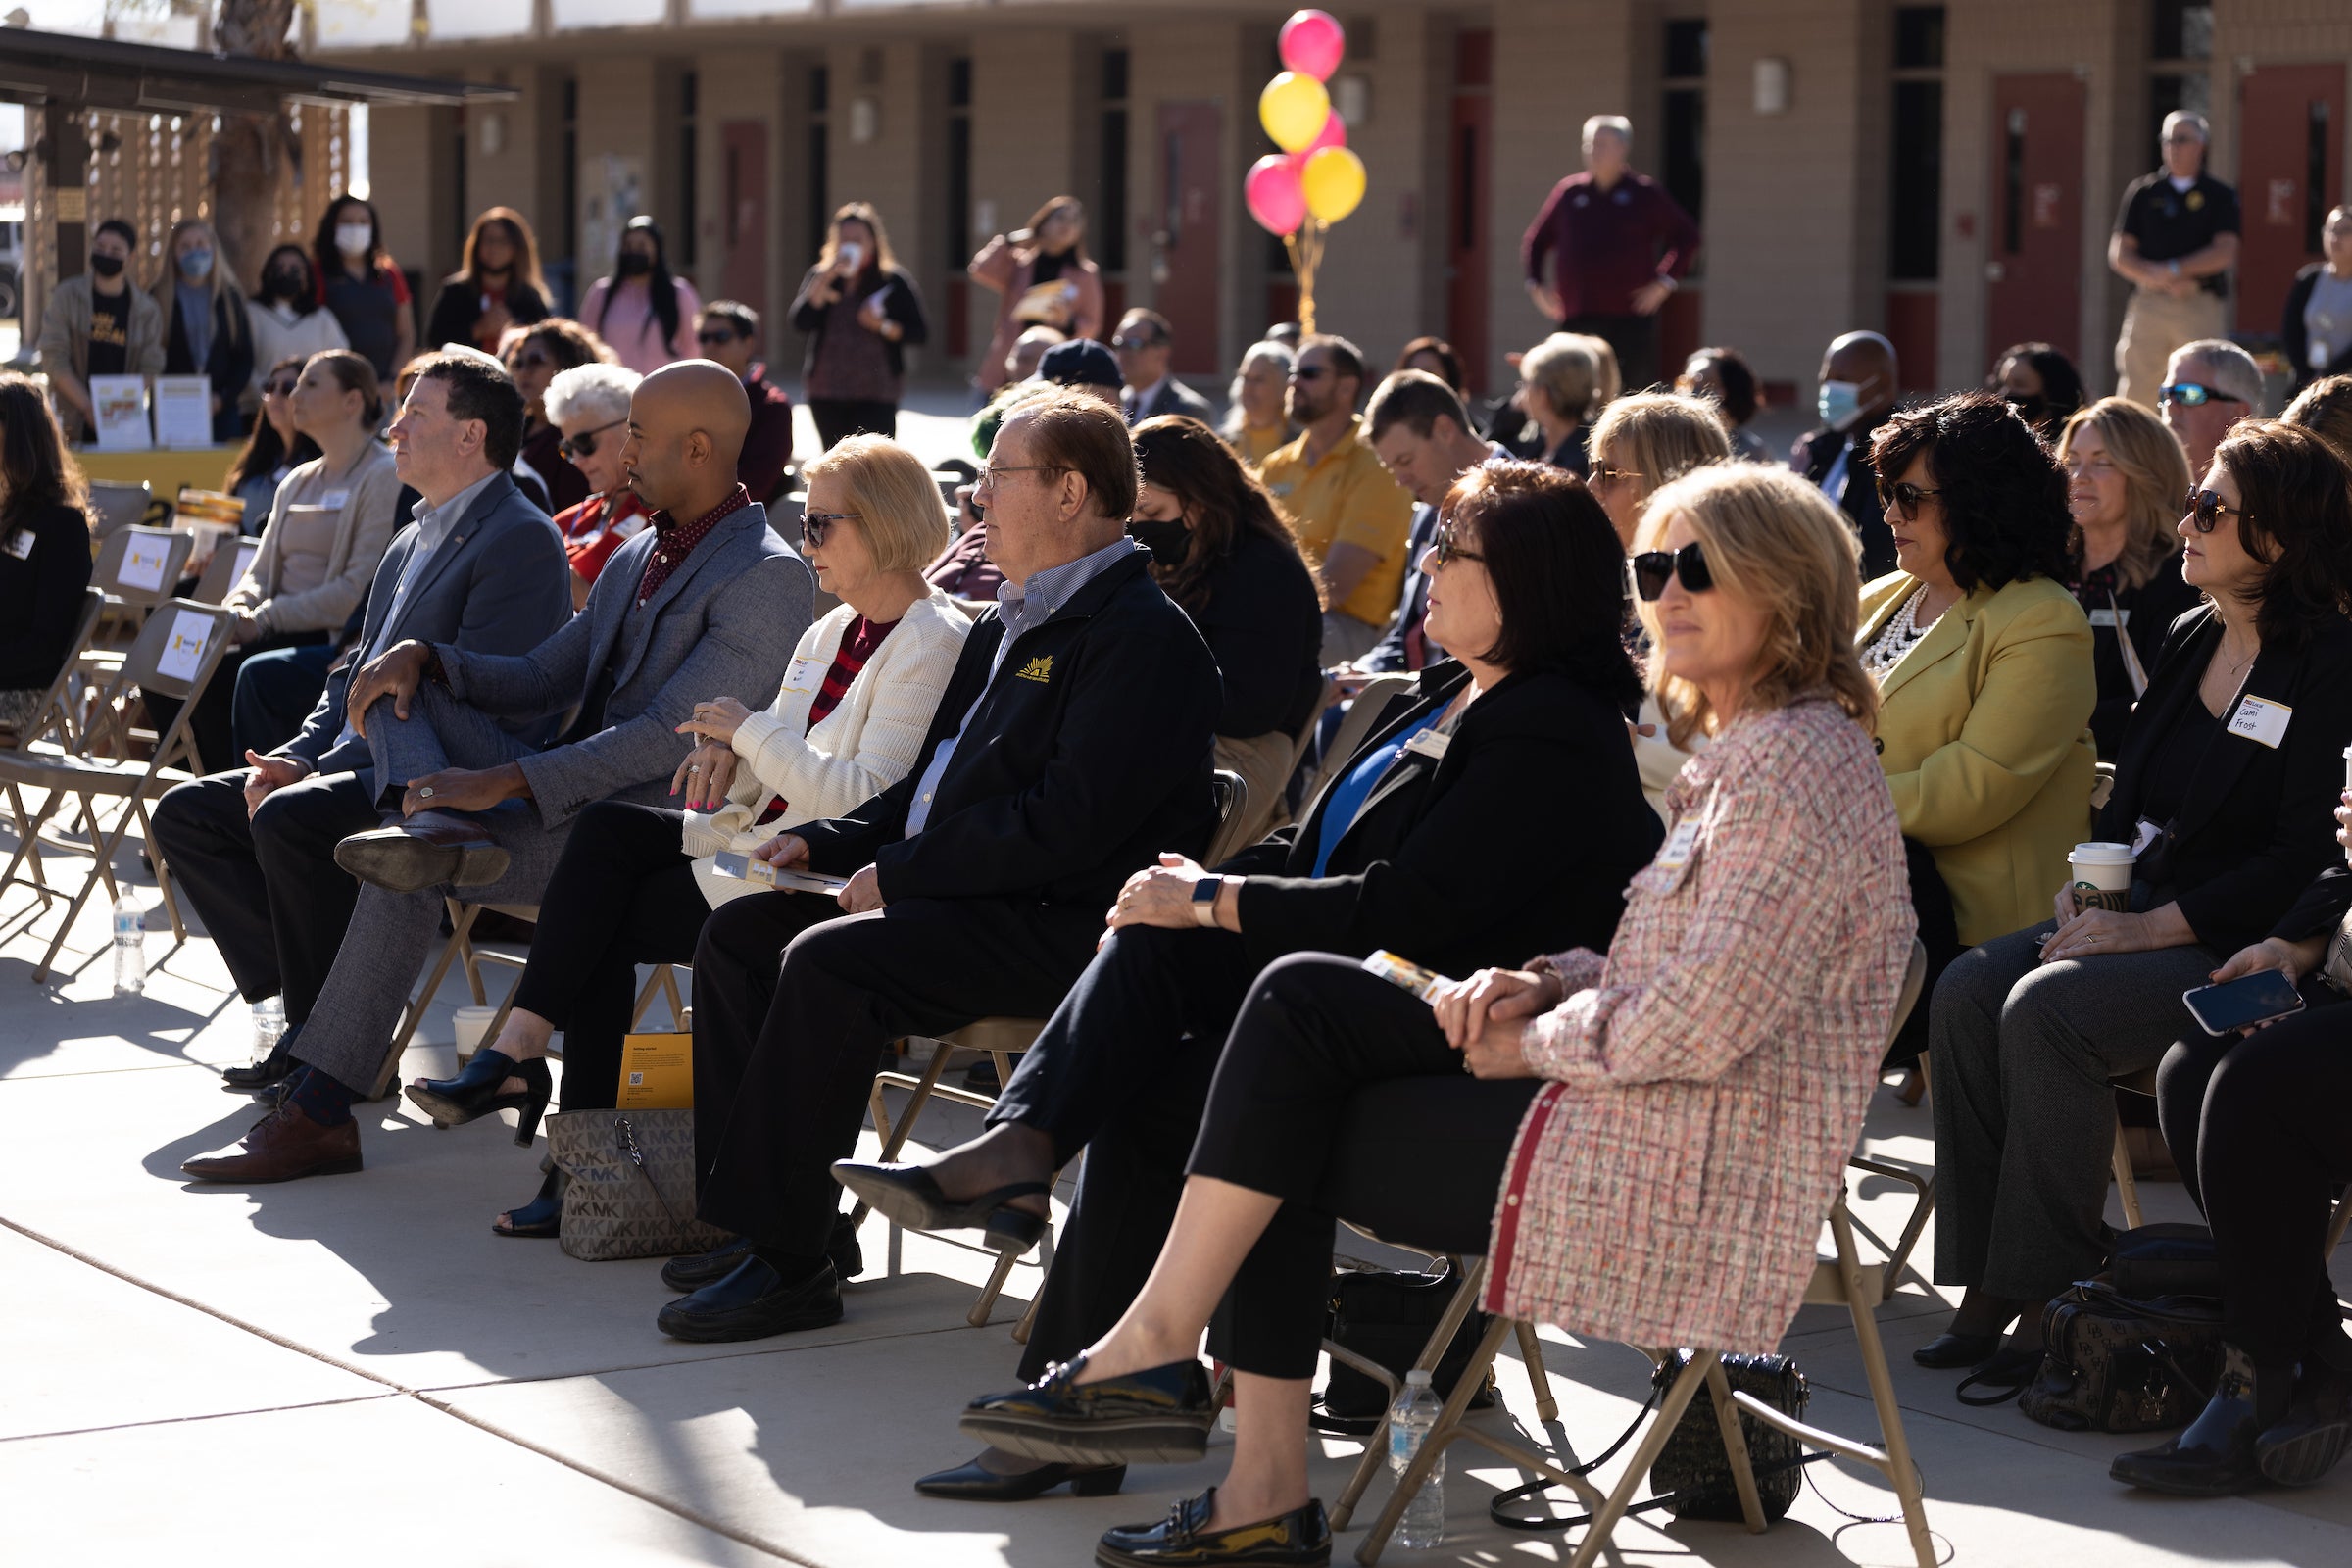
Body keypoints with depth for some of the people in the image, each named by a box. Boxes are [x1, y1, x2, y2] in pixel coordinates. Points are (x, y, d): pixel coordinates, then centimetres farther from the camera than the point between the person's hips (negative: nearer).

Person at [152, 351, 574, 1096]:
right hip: (372, 766, 10)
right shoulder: (415, 538, 21)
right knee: (187, 811, 2)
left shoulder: (521, 541, -12)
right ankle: (310, 1008, -5)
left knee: (290, 823, -33)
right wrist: (292, 758, 2)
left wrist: (316, 776, -20)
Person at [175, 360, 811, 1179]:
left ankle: (317, 1113, -21)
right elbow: (538, 682, 22)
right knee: (402, 680, -2)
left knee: (409, 880, -26)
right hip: (566, 795, 9)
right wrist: (424, 656, 1)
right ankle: (437, 827, -32)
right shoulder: (637, 558, 18)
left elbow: (673, 736, -21)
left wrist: (502, 782, -27)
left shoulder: (766, 578, -12)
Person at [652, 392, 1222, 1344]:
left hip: (1060, 928, -10)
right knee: (738, 933, 3)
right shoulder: (1012, 620, 20)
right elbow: (935, 783, 27)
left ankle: (788, 1259, -21)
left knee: (825, 964, -28)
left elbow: (1067, 825, -21)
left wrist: (899, 872, -17)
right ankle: (754, 1217, 4)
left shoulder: (1144, 635, -13)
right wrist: (829, 844, 10)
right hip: (961, 900, 11)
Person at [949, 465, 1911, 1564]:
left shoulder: (1799, 769, -16)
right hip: (1648, 1127, 10)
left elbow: (1703, 1022, -24)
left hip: (1684, 1178, -10)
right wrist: (1545, 986, 4)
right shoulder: (1745, 753, 17)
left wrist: (1536, 1041, -9)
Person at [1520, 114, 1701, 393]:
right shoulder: (1570, 192, 10)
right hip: (1576, 317, 2)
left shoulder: (1645, 194, 3)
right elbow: (1535, 241, 19)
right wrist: (1535, 284, 5)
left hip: (1631, 319, -2)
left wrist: (1665, 282, -4)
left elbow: (1687, 237, 6)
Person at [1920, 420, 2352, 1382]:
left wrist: (2150, 927, -20)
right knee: (1968, 992, -16)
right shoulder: (2189, 642, 14)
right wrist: (2084, 887, 0)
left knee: (2046, 1011, -29)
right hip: (2136, 915, 8)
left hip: (2239, 945, -8)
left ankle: (2053, 1292, -19)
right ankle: (1988, 1282, -15)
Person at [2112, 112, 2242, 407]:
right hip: (2148, 304, 1)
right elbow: (2118, 253, 6)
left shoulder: (2220, 196, 8)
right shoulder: (2142, 192, 12)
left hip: (2202, 306, -1)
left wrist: (2173, 270, -10)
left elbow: (2225, 253, -4)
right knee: (2134, 392, -4)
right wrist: (2156, 277, -10)